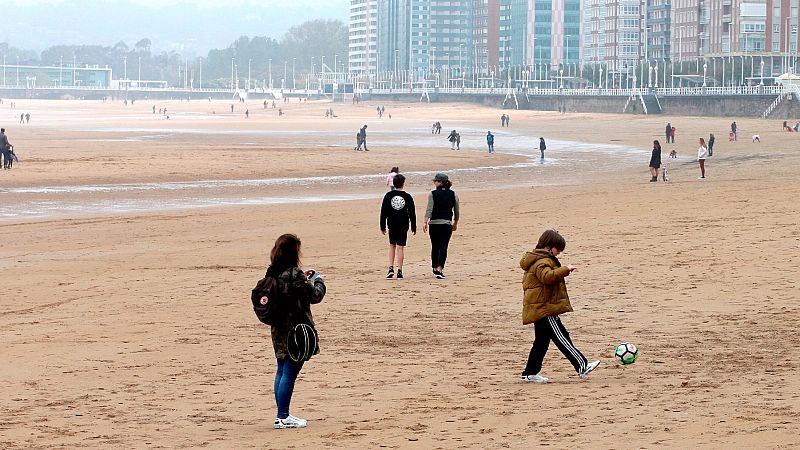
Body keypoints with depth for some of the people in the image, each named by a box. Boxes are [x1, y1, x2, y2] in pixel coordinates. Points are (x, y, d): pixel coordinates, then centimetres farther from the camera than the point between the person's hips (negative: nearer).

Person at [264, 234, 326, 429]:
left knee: (282, 371, 14)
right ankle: (283, 417, -2)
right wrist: (318, 281, 7)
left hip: (279, 330, 8)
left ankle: (282, 415, 19)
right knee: (290, 372, -4)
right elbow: (315, 296, -11)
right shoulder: (294, 274, -18)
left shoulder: (272, 273, 5)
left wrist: (305, 280, 16)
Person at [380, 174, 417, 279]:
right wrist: (413, 227, 9)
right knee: (400, 247, 1)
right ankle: (399, 271, -1)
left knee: (392, 245, 16)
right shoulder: (407, 197, -4)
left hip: (392, 224, 1)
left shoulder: (388, 195, -2)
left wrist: (382, 226, 8)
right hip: (403, 225, -1)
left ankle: (391, 268, 2)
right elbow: (412, 213, 0)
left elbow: (383, 212, 1)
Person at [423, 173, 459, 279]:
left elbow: (429, 209, -11)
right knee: (443, 247, -3)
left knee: (435, 247, 13)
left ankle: (435, 268, 27)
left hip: (434, 223, 0)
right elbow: (457, 211, 10)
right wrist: (455, 223, 23)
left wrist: (425, 222, -13)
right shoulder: (453, 195, 4)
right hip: (447, 224, 0)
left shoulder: (433, 194, -4)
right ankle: (440, 269, -16)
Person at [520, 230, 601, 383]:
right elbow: (547, 276, -35)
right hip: (544, 308, -11)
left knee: (542, 341, 13)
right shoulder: (542, 262, -15)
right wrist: (565, 270, -34)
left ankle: (530, 373, 15)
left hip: (539, 308, 11)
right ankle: (582, 366, -13)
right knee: (561, 337, -11)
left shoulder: (535, 260, 19)